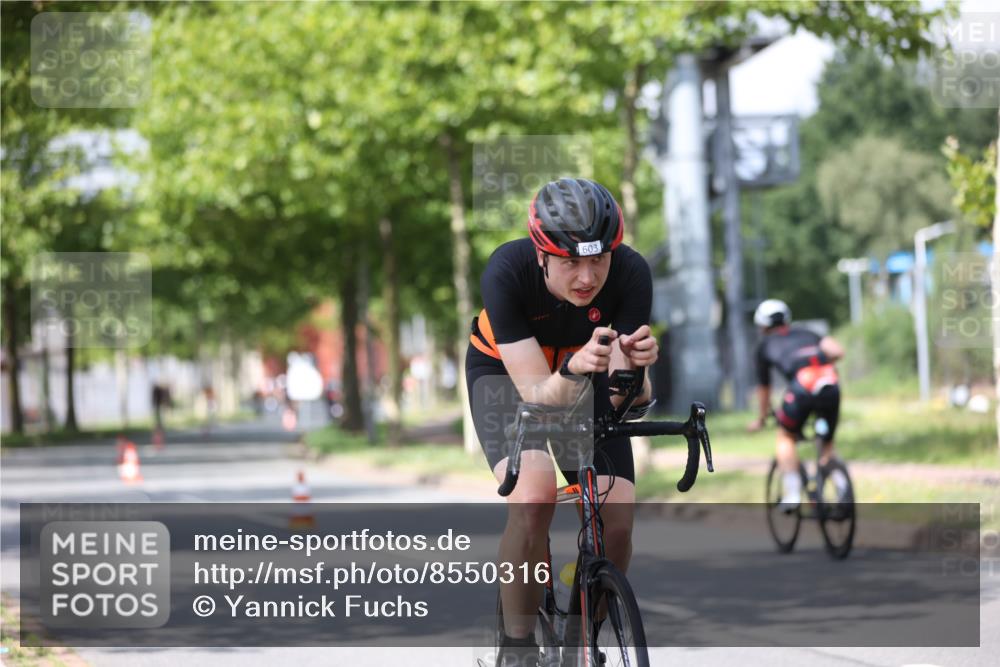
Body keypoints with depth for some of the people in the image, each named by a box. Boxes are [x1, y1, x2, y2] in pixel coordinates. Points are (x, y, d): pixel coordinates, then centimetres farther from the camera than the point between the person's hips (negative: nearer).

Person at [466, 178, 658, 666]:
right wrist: (574, 368, -56)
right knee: (534, 498, -29)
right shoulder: (508, 271, -35)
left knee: (617, 521, -13)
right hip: (508, 372, -2)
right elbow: (538, 393, -35)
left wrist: (636, 367, -51)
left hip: (584, 373, 2)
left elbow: (626, 398, -29)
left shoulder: (631, 274, -30)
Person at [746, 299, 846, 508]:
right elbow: (837, 351, 15)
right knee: (827, 444, 23)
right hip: (832, 384, 3)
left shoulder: (765, 345, 28)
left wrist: (761, 420, 50)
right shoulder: (805, 334, 34)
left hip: (802, 384, -3)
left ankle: (792, 493, 9)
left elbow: (763, 389, 35)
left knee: (786, 437, 22)